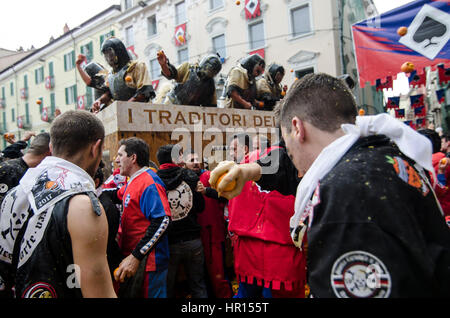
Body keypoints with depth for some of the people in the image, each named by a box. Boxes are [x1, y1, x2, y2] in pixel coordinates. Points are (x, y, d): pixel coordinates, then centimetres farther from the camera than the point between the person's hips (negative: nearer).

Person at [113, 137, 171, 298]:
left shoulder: (149, 182, -17)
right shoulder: (132, 182, 13)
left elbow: (162, 221, -25)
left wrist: (136, 257, -26)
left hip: (146, 260, -9)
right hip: (131, 258, 9)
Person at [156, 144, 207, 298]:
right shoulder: (190, 176, -6)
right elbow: (201, 206, -1)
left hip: (168, 244, 0)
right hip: (193, 241, 1)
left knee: (167, 289, 14)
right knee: (198, 286, 16)